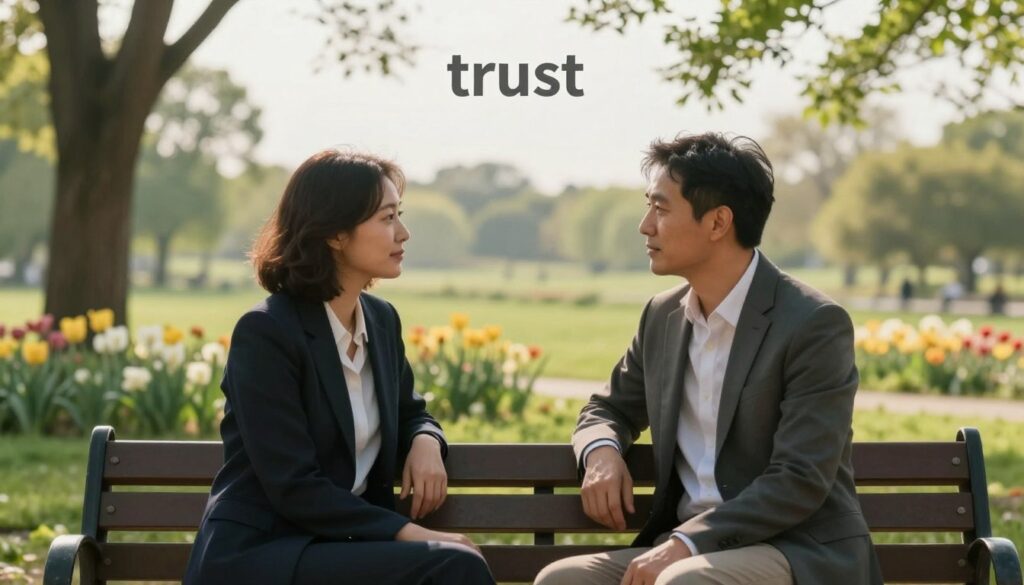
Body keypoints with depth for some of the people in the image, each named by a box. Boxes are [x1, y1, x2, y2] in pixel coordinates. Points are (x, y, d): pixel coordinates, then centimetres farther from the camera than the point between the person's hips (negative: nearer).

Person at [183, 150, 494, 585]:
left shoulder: (382, 319, 9)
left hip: (339, 545, 6)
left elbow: (409, 413, 26)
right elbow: (293, 487, -17)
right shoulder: (265, 333, -12)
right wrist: (407, 532, -20)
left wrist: (426, 443, 2)